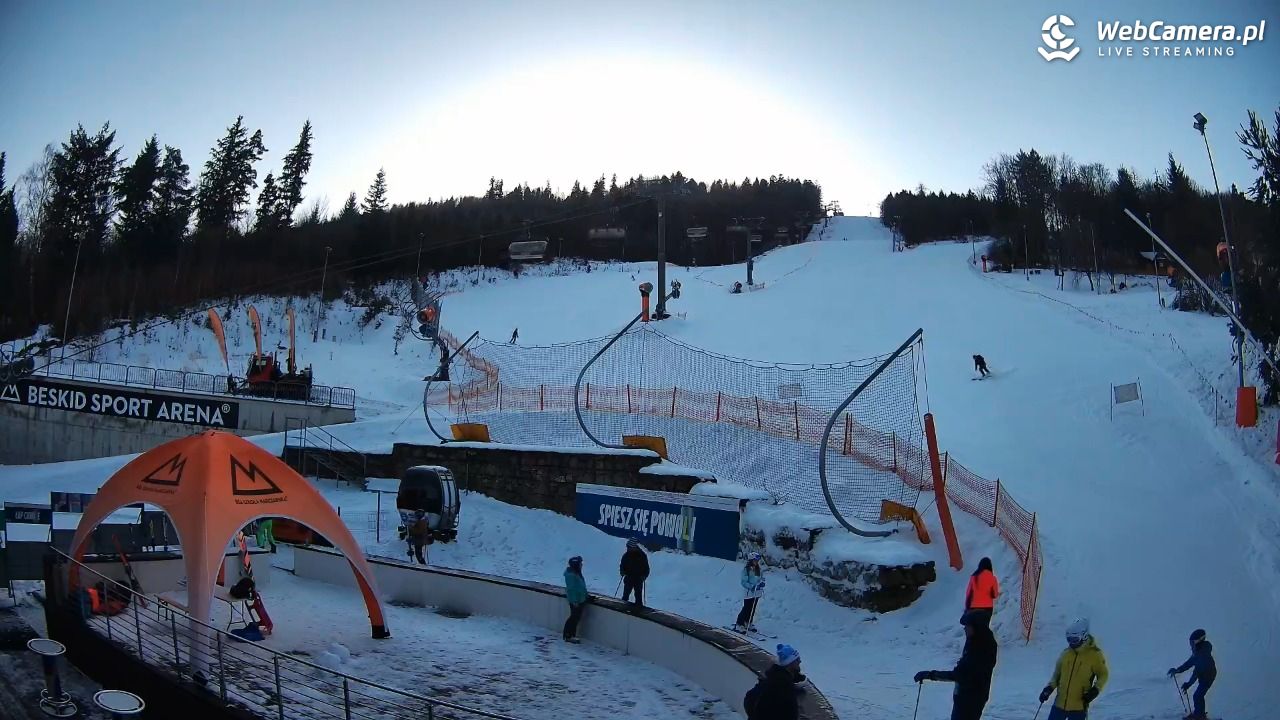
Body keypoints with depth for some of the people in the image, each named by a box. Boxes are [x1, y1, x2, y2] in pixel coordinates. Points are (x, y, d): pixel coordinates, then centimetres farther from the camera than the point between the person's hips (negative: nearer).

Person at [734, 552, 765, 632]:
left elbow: (762, 578, 14)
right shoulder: (746, 570, -12)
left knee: (752, 609, 13)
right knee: (746, 609, -5)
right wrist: (751, 587, -27)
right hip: (749, 593, -6)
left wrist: (762, 583, -9)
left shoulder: (759, 570, 7)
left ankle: (748, 623, 27)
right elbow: (744, 582, -14)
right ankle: (739, 625, 3)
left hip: (757, 593, 6)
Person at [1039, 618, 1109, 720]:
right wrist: (1049, 688, 3)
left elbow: (1103, 675, 2)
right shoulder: (1066, 653, 6)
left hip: (1079, 706, -4)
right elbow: (1057, 673, 16)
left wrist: (1096, 689, -13)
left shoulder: (1094, 654, -6)